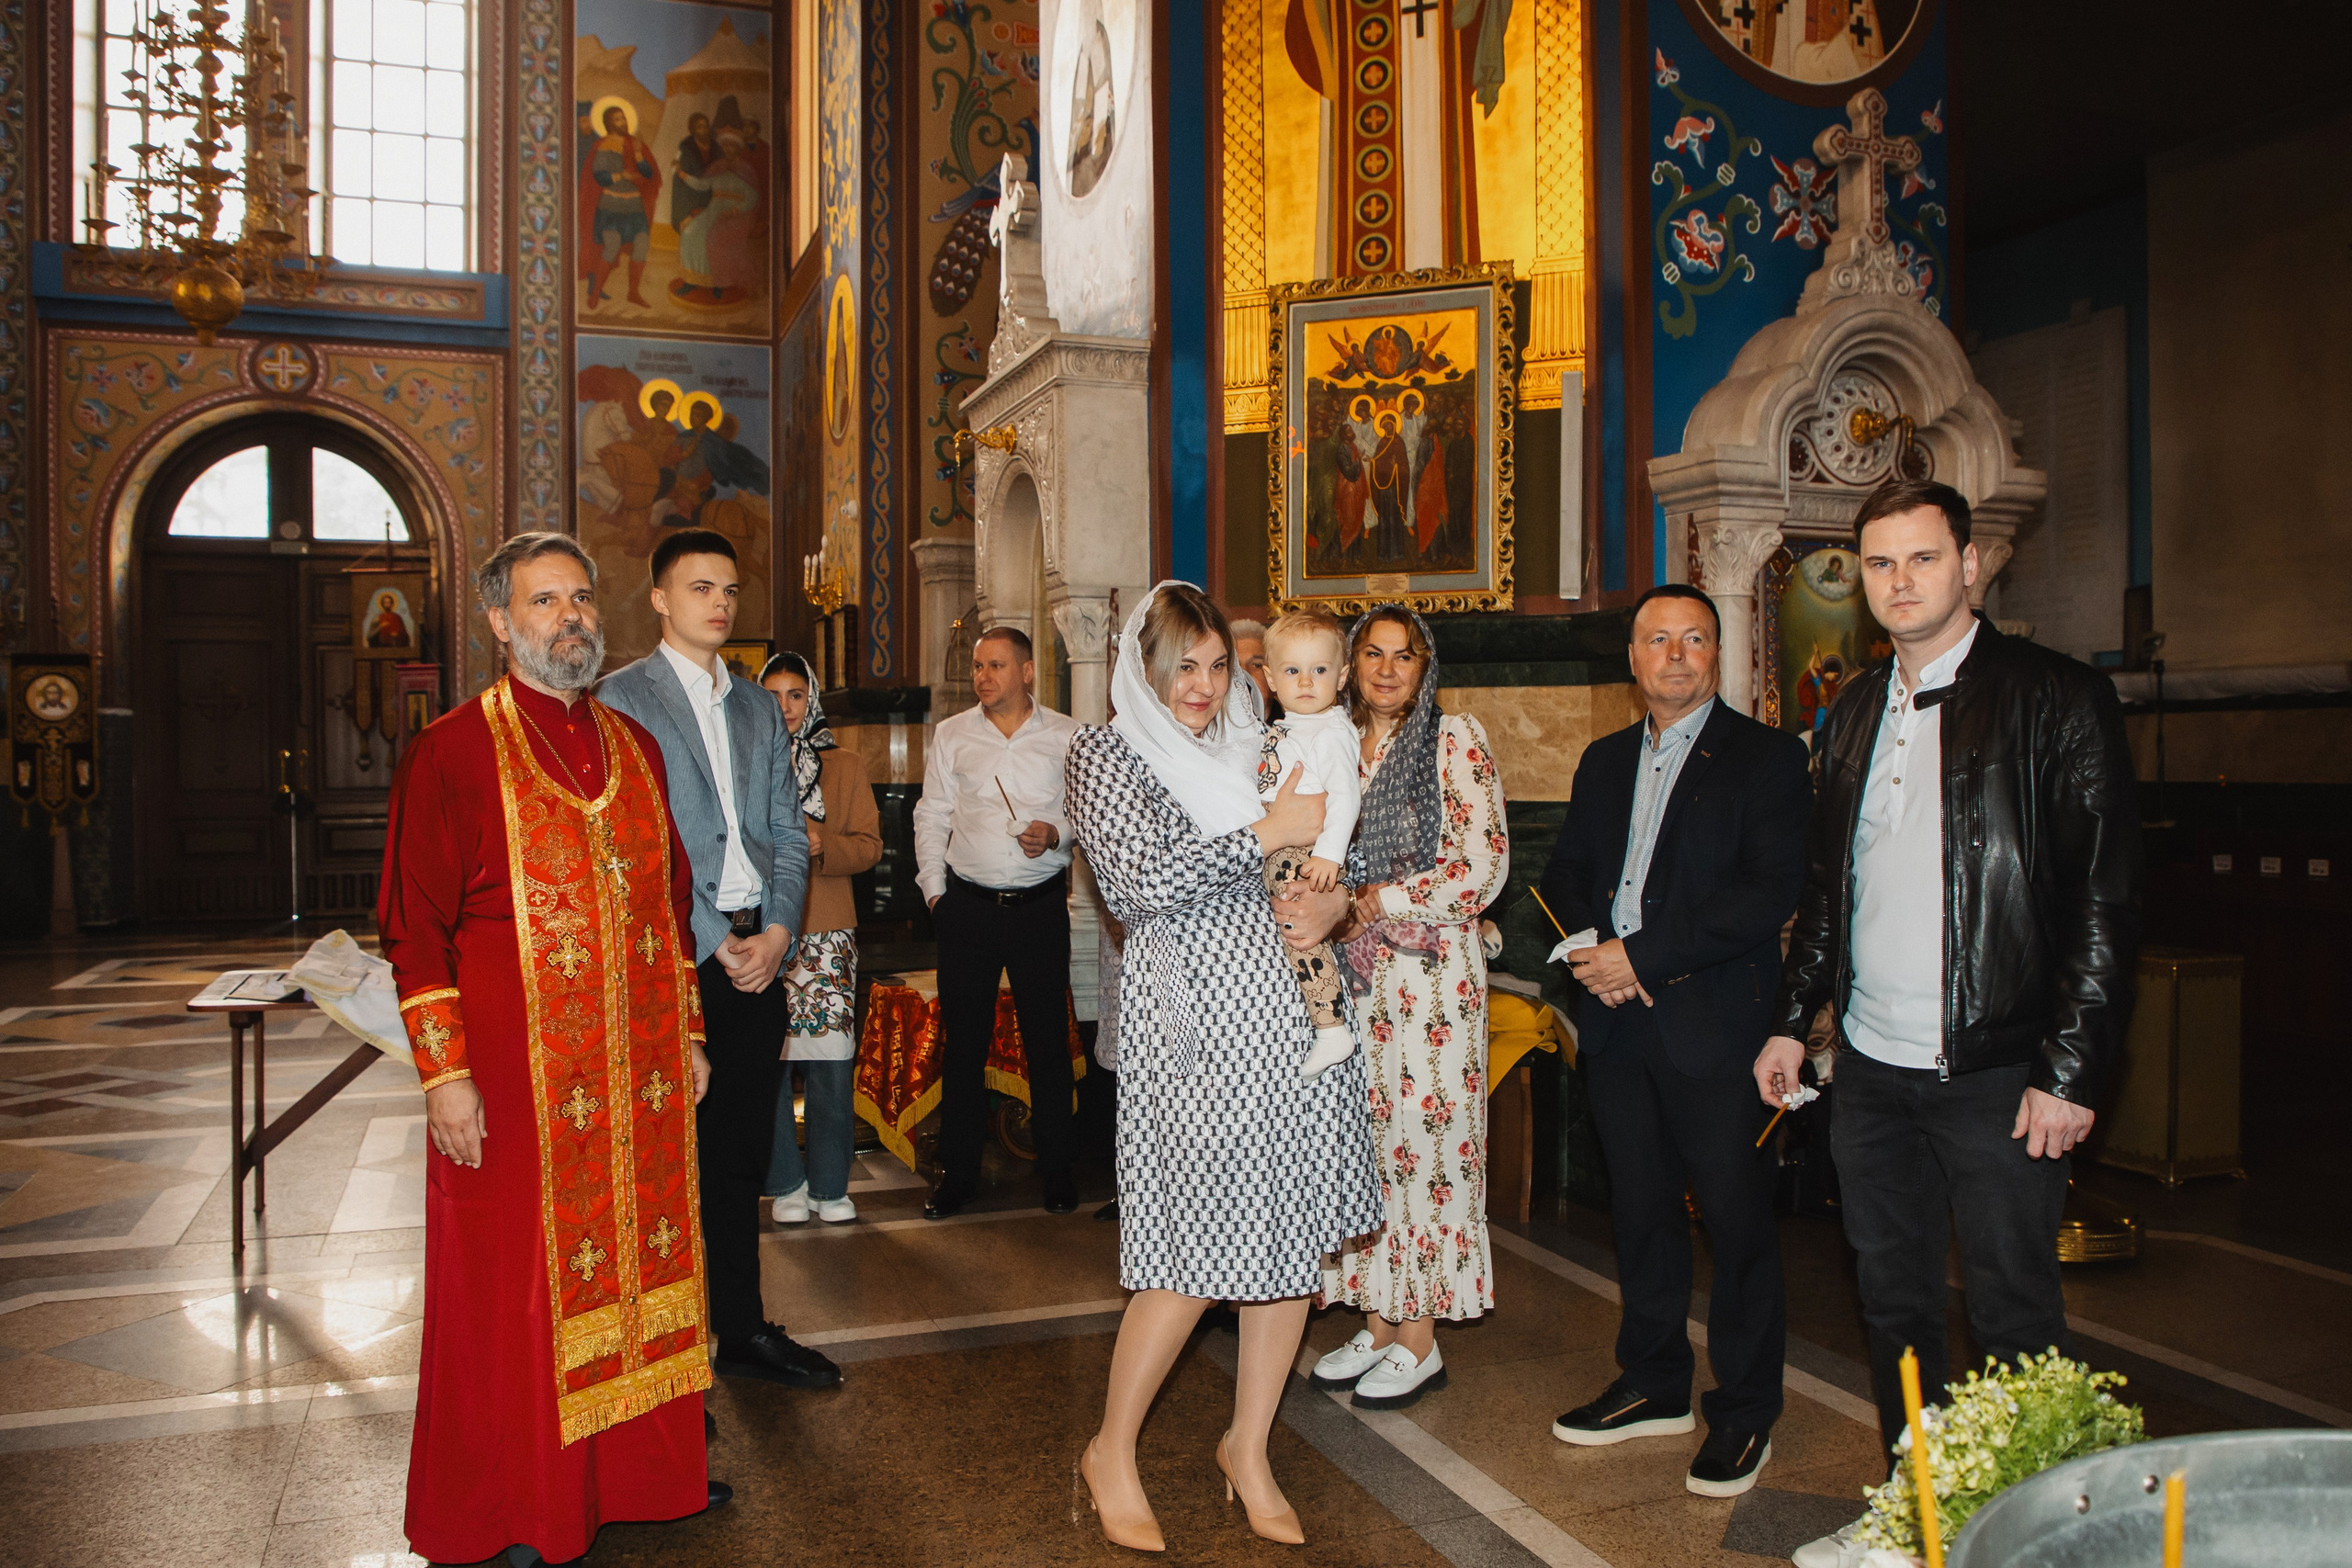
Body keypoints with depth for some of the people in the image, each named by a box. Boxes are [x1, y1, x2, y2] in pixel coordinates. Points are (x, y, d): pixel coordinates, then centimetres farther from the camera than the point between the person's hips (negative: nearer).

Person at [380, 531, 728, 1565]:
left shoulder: (635, 747, 10)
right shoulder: (453, 753, -6)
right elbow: (415, 925, -7)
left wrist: (685, 1037, 14)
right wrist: (443, 1071, -12)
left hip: (640, 1073, 5)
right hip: (513, 1080, -5)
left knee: (639, 1262, 13)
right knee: (515, 1290, 6)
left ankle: (645, 1470, 30)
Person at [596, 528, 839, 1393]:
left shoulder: (760, 707, 16)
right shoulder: (622, 698, -2)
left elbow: (787, 832, 13)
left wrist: (776, 932, -2)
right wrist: (712, 942, -12)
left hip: (756, 951, 5)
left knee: (741, 1154, 13)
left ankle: (743, 1329, 25)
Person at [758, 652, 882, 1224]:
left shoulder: (845, 765, 12)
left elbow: (870, 844, 7)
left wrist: (821, 846, -11)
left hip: (827, 930, 1)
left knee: (831, 1062, -2)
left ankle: (829, 1185, 11)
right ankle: (785, 1183, 14)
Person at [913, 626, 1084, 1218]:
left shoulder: (1066, 736, 4)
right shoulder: (951, 735, 8)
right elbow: (932, 816, 10)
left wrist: (1057, 832, -14)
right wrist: (935, 890, 3)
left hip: (1042, 904, -1)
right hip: (968, 903, 1)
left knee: (1048, 1037, 4)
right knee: (963, 1037, 5)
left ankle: (1055, 1168, 16)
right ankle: (958, 1172, 15)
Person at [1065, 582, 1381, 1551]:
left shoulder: (1253, 749, 16)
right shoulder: (1106, 753, 1)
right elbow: (1144, 882, -14)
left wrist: (1334, 900, -2)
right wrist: (1272, 833, -12)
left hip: (1288, 1013, 6)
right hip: (1193, 1022, -6)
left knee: (1295, 1232, 8)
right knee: (1199, 1254, -4)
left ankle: (1249, 1448, 27)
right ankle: (1111, 1454, 18)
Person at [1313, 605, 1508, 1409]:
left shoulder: (1455, 740, -4)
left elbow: (1484, 865, -11)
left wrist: (1376, 905, -15)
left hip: (1428, 972, -5)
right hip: (1352, 973, 5)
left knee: (1420, 1137, 0)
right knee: (1364, 1142, 8)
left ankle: (1421, 1343, 12)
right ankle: (1377, 1322, 21)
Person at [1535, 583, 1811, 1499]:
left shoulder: (1765, 757, -4)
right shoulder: (1604, 761, 16)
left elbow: (1769, 892, -14)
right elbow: (1565, 874, 17)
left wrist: (1643, 955, -17)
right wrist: (1589, 950, -5)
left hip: (1714, 1020, -5)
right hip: (1618, 1021, 6)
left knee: (1736, 1216, 1)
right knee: (1641, 1209, 14)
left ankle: (1745, 1408, 17)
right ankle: (1655, 1384, 29)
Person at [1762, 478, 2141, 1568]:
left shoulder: (2056, 699, -7)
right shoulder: (1855, 714, 12)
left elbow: (2106, 898, -10)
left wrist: (2071, 1071, -14)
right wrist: (1792, 1019, 14)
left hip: (1996, 1077, -6)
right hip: (1870, 1069, 6)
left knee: (2013, 1323, 5)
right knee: (1892, 1302, 15)